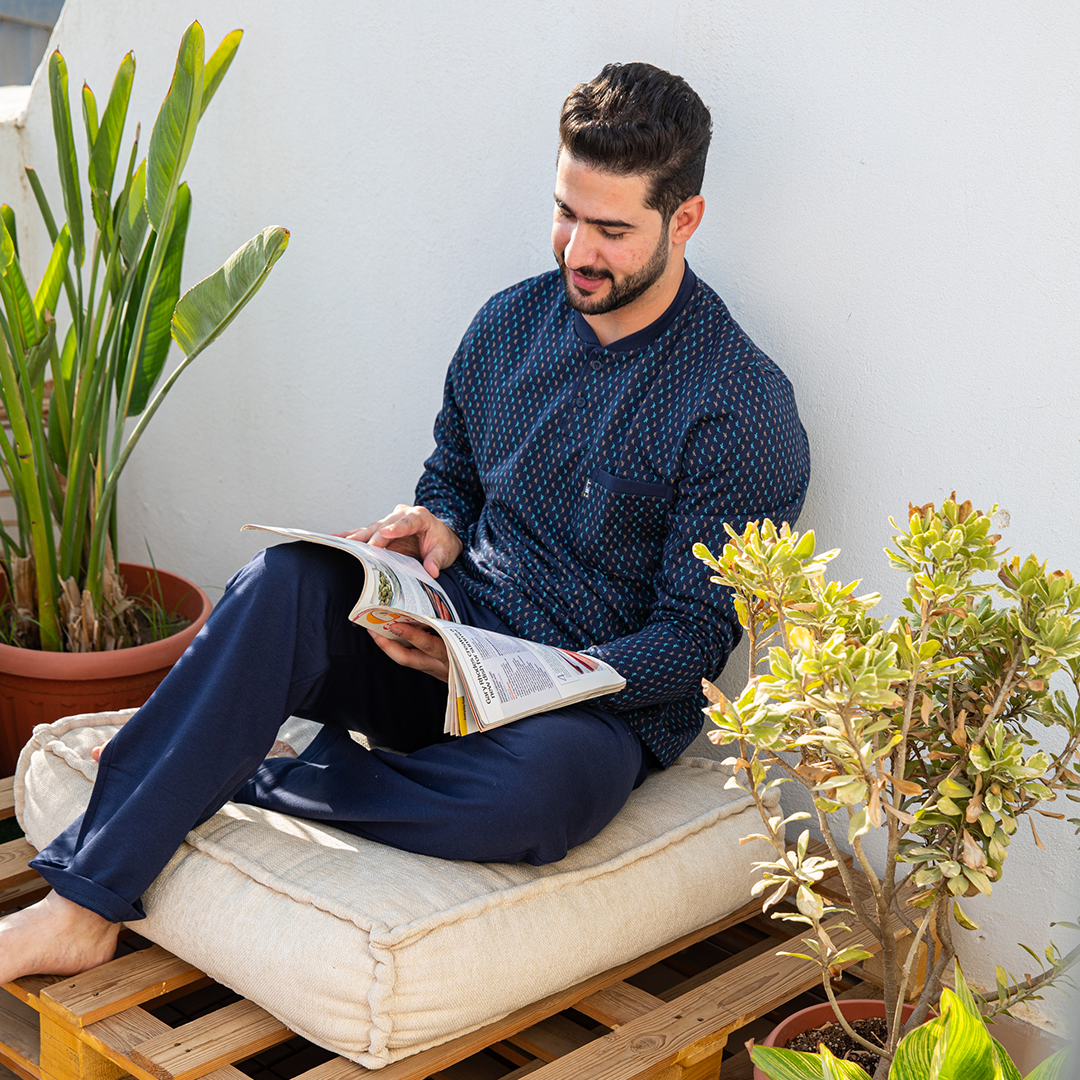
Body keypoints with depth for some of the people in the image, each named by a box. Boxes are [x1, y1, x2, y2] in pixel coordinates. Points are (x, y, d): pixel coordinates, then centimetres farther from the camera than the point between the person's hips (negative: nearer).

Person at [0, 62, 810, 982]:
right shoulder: (512, 321, 7)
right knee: (289, 577, -26)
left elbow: (694, 636, -12)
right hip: (447, 645, 5)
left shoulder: (745, 406, -11)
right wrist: (439, 524, -4)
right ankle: (86, 907, -26)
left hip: (602, 703, -4)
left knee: (541, 786, -40)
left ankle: (249, 786, -17)